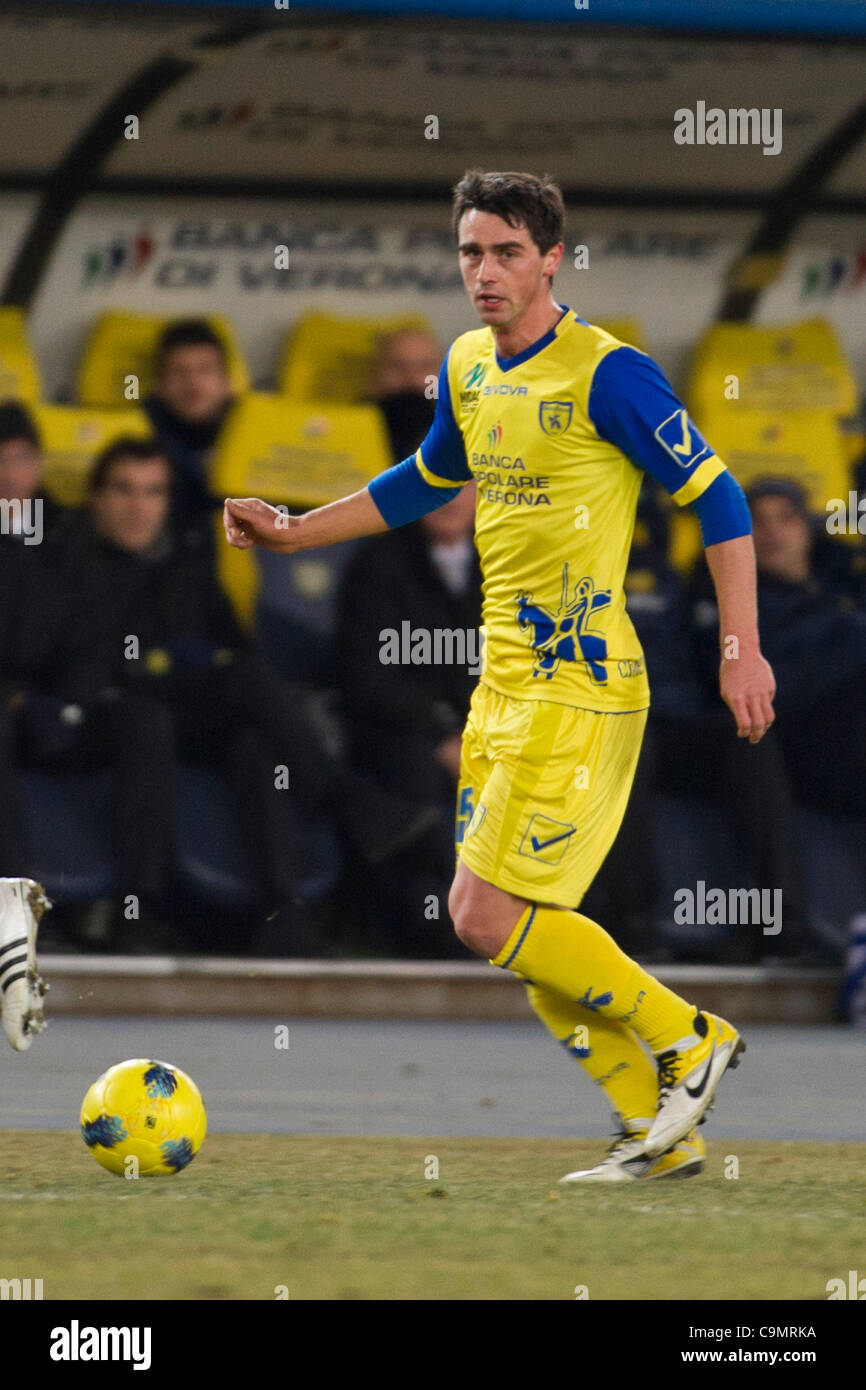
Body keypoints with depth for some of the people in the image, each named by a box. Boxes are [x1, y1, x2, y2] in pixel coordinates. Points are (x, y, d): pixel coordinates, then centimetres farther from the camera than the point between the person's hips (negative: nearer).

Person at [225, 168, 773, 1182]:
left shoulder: (606, 373, -12)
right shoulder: (468, 368, 11)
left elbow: (715, 497, -9)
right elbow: (422, 485, 30)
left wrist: (741, 650, -12)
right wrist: (296, 533, 24)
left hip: (580, 688, -8)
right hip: (504, 683, 8)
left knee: (487, 917, -13)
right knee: (520, 928, 7)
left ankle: (685, 1039, 3)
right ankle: (657, 1130, 15)